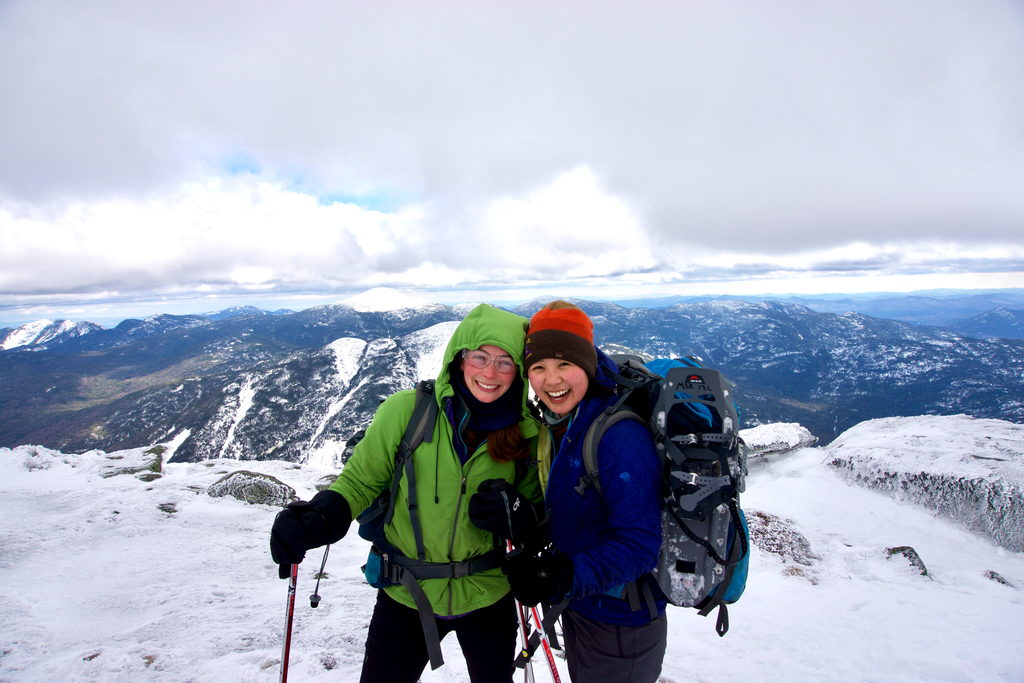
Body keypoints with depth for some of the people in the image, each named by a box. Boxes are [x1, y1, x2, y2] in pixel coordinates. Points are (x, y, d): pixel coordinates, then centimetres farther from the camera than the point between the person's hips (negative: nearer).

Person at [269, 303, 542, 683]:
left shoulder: (526, 433, -10)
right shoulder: (406, 410, -16)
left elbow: (537, 499, 3)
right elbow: (361, 480, -7)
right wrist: (317, 519, -25)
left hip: (487, 596, 2)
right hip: (405, 596, -1)